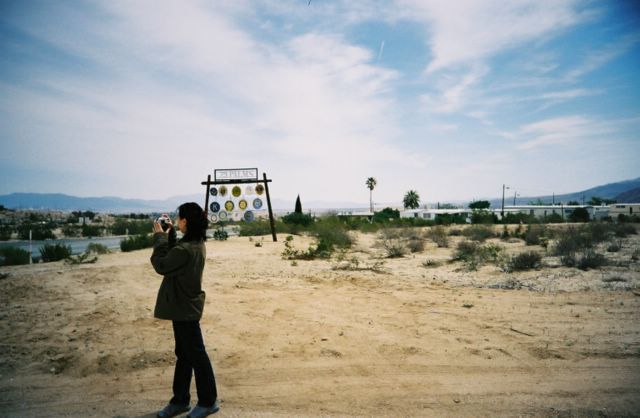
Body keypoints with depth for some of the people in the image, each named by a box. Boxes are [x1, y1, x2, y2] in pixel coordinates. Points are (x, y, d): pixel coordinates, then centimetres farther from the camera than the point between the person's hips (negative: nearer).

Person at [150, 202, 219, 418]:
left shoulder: (186, 249, -27)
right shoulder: (196, 243, 4)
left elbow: (161, 265, -16)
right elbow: (173, 256, 17)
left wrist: (159, 237, -10)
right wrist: (170, 233, 8)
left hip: (185, 308, -10)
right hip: (185, 305, 10)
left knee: (196, 355, 3)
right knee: (183, 354, 18)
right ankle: (180, 400, 31)